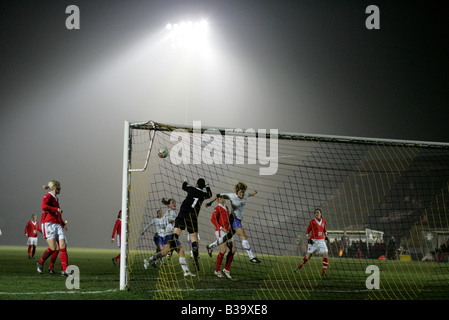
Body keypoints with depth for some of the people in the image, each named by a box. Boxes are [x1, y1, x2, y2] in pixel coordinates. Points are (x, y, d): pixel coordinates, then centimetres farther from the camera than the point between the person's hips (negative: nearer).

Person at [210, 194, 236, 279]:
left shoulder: (226, 208, 19)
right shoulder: (218, 208, -7)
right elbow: (213, 219, -17)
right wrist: (221, 228, -21)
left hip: (227, 231, 8)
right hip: (220, 232, -8)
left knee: (233, 250, 2)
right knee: (223, 250, -15)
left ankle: (226, 269, 9)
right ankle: (217, 270, -6)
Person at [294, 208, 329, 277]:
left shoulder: (323, 221, 7)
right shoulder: (312, 221, -5)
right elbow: (307, 231, 1)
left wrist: (326, 236, 9)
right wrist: (308, 239, -11)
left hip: (321, 240, 3)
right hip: (313, 240, -3)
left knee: (325, 255, -11)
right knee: (308, 256, -1)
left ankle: (324, 272, -4)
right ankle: (298, 268, 18)